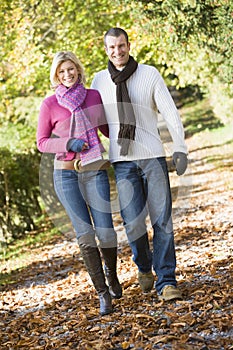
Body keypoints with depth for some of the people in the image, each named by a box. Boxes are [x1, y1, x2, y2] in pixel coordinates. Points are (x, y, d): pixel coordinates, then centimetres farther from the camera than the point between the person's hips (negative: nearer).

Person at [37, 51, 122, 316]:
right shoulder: (49, 104, -2)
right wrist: (68, 143, -13)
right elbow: (42, 142, 2)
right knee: (84, 233, -7)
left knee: (105, 231, -5)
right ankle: (103, 293, 3)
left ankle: (111, 273, 26)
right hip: (66, 173, -2)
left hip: (95, 171, 2)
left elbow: (105, 127, 20)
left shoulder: (94, 96, 5)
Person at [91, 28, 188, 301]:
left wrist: (180, 148, -10)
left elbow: (170, 112, -1)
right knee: (133, 222, -6)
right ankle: (144, 267, 22)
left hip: (153, 157, -1)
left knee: (162, 220, -5)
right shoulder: (100, 80, 7)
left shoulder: (150, 74, 2)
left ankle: (166, 281, 1)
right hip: (122, 161, 1)